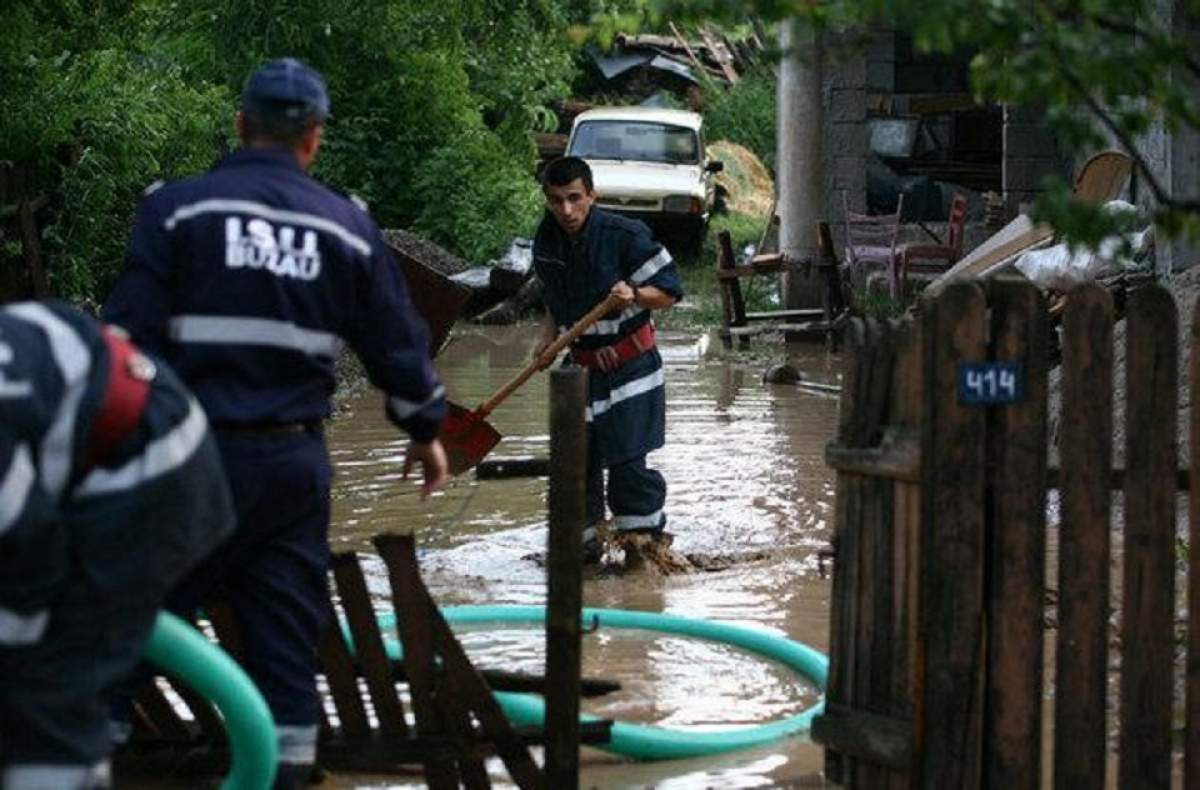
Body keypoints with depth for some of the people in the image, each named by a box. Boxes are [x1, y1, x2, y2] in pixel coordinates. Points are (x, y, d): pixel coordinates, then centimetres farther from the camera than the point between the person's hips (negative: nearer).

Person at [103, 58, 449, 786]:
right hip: (298, 461, 3)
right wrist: (426, 428, 26)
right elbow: (398, 343, 11)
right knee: (287, 632, 9)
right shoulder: (349, 228, 6)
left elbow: (130, 334, -9)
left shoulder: (179, 209, -5)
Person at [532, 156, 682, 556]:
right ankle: (583, 538, 21)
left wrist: (634, 295, -29)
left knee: (627, 460, -10)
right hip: (581, 365, 6)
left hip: (628, 364, -5)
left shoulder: (625, 235, -16)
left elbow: (669, 291, -9)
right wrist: (547, 337, 3)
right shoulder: (546, 241, 2)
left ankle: (646, 536, 5)